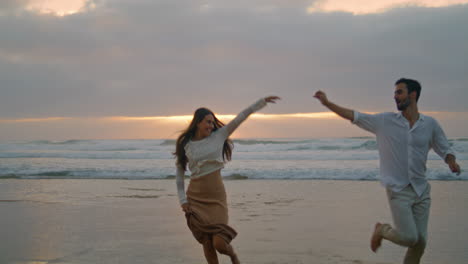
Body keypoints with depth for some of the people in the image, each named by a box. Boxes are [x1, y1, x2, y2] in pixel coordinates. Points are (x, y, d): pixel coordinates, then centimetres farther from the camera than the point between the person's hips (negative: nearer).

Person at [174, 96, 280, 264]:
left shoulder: (218, 135, 3)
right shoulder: (185, 145, 3)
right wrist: (182, 200, 1)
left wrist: (262, 101, -3)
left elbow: (241, 117, -1)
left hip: (216, 196, -1)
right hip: (195, 197, 1)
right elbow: (179, 176, 8)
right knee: (207, 244, 1)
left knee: (219, 243, -9)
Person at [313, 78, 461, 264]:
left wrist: (452, 163, -11)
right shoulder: (385, 121, -1)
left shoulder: (430, 124, 3)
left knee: (420, 241, 3)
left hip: (421, 191, 3)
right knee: (409, 238, -10)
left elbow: (444, 149, 10)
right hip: (398, 191, -3)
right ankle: (382, 230, 19)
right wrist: (327, 103, -7)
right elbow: (353, 116, -1)